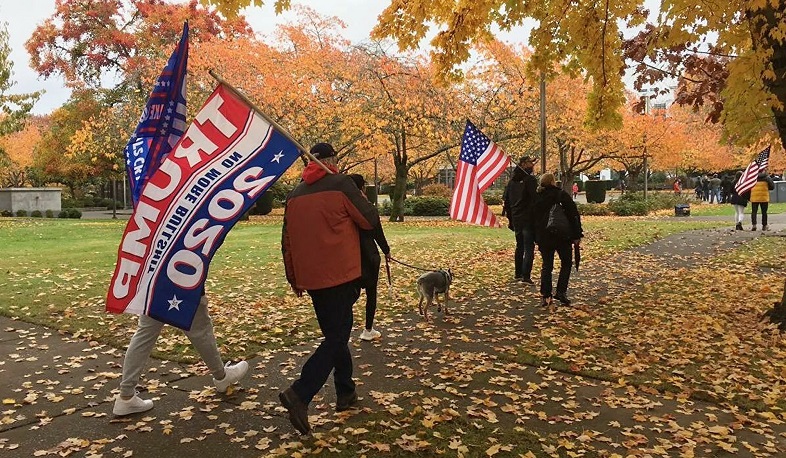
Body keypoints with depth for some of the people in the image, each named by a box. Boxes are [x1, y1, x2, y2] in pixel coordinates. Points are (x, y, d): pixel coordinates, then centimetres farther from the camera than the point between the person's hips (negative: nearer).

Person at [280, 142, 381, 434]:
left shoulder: (295, 194, 10)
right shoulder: (340, 184, -7)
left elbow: (287, 241, 13)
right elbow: (371, 220, -4)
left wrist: (294, 279, 21)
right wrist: (357, 203, 16)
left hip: (311, 279, 6)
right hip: (340, 276, -6)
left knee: (334, 334, 19)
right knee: (336, 337, -3)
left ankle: (346, 392, 26)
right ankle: (300, 394, -17)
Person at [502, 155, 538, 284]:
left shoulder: (512, 181, 11)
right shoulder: (530, 180, -12)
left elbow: (506, 200, 13)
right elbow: (535, 199, -17)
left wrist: (510, 218, 18)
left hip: (516, 219, 7)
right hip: (528, 219, -7)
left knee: (519, 247, 18)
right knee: (529, 248, -4)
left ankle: (518, 274, 24)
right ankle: (526, 276, -7)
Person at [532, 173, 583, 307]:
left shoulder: (537, 198, 6)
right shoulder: (561, 195, -9)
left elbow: (534, 218, 12)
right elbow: (573, 215, -12)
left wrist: (537, 238, 19)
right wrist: (577, 235, -7)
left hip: (543, 238, 4)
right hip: (562, 236, -4)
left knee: (547, 266, 9)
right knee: (566, 263, 11)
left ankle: (545, 296, 4)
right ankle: (561, 292, 1)